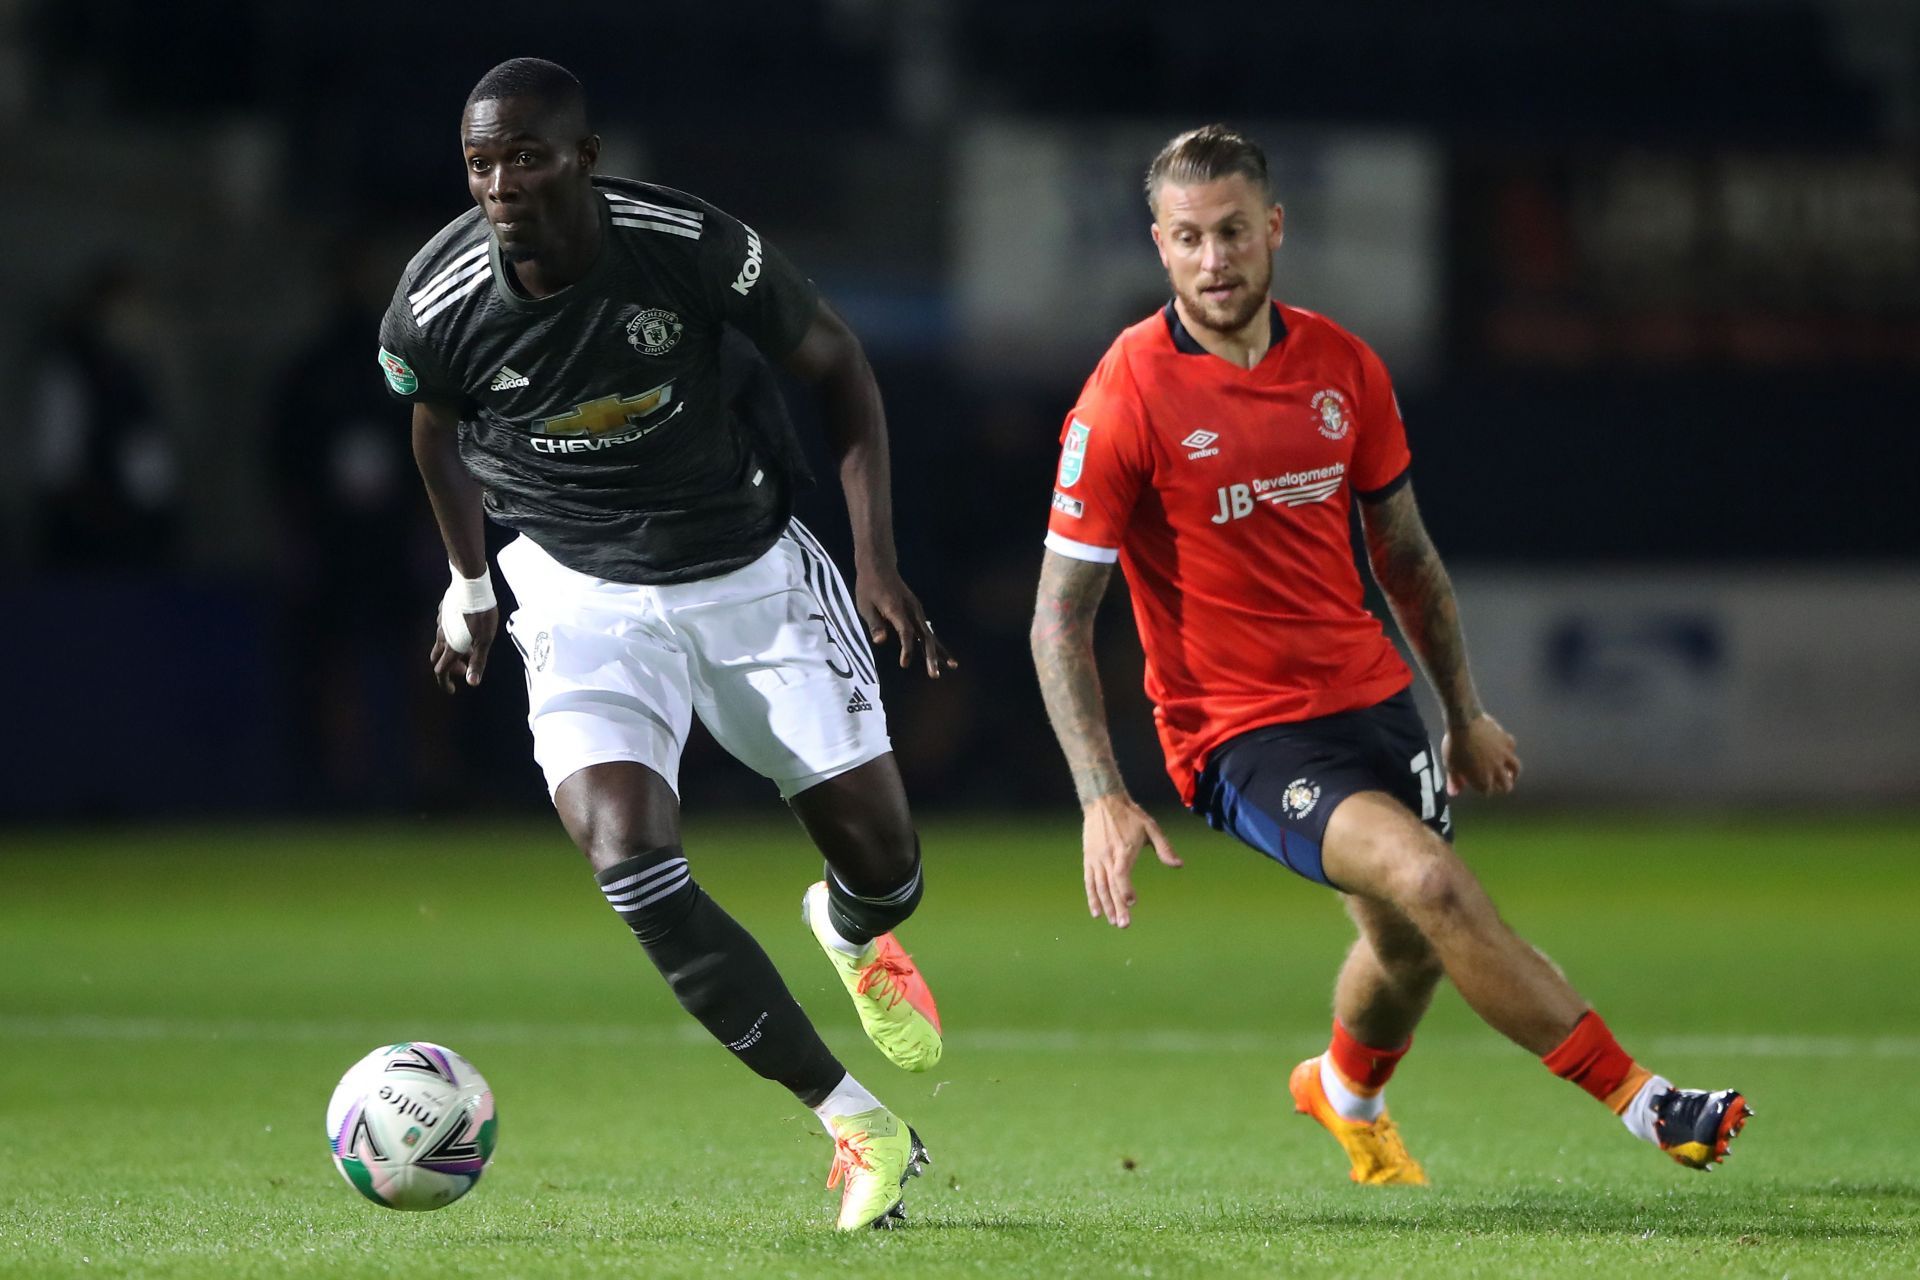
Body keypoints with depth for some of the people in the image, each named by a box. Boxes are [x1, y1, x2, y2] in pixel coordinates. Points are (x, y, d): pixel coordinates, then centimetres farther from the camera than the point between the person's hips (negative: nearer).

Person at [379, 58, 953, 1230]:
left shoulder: (693, 246, -22)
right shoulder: (438, 307, -17)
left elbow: (835, 362, -5)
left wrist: (878, 558, -8)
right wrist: (468, 587, 18)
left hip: (753, 571, 0)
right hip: (587, 598, 0)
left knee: (884, 861, 2)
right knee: (628, 859, -24)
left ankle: (853, 934, 45)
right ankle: (861, 1126, -12)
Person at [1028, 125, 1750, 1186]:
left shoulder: (1344, 367, 2)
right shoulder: (1127, 399, -13)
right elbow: (1059, 621, -10)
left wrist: (1464, 712, 20)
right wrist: (1102, 798, -17)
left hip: (1369, 697, 6)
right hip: (1239, 734, -6)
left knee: (1411, 945, 11)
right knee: (1428, 879, -26)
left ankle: (1346, 1090, 47)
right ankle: (1640, 1101, -21)